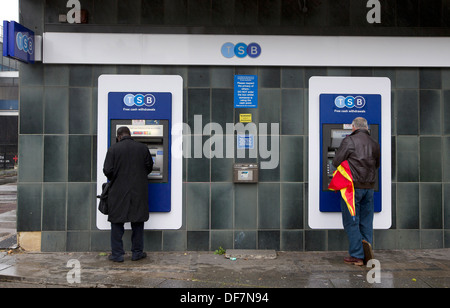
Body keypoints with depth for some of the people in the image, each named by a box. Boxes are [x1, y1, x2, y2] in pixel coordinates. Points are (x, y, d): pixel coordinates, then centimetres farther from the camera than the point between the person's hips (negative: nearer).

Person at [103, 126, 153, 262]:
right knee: (137, 222, 11)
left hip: (119, 191, -1)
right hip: (138, 192, 2)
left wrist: (114, 179, 11)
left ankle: (117, 254, 12)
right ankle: (137, 252, 17)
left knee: (117, 222, 9)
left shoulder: (113, 149, -6)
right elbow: (149, 167, 7)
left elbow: (107, 170, -9)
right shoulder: (143, 148, 0)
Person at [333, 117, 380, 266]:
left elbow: (336, 161, -10)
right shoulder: (374, 144, 11)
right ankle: (367, 254, 10)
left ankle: (357, 256, 2)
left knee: (351, 222, 1)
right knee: (366, 222, 12)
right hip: (369, 187, 6)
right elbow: (376, 165, 19)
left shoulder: (349, 140, -10)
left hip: (352, 186, -6)